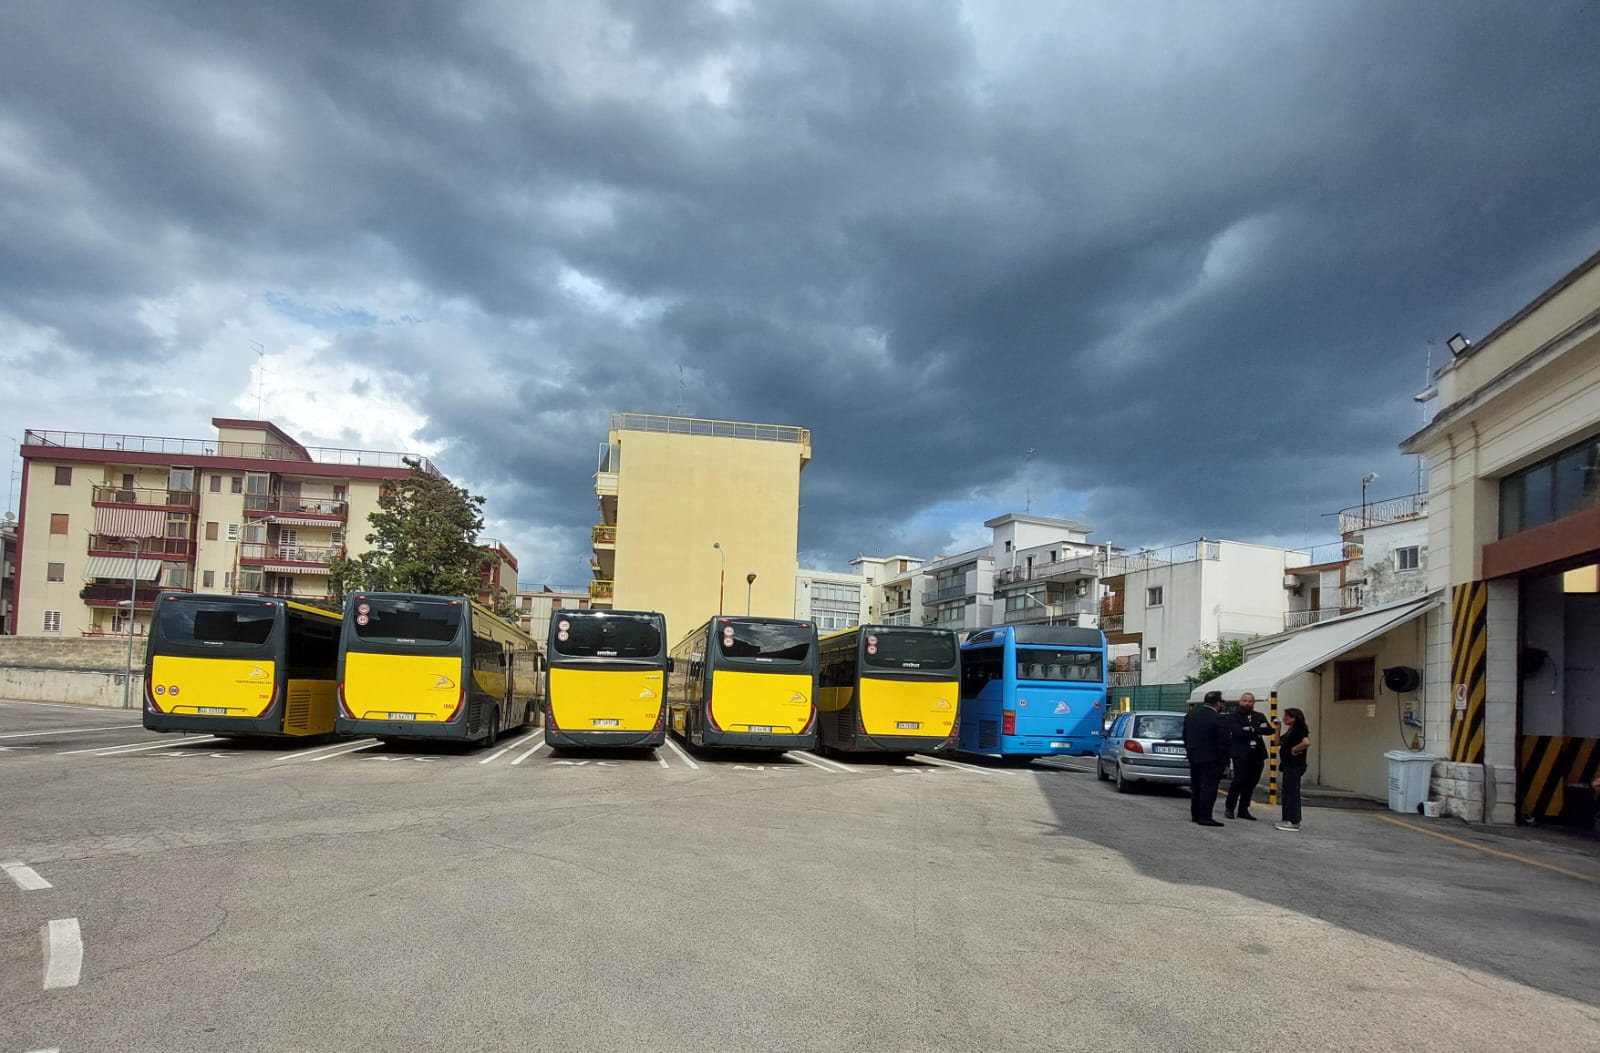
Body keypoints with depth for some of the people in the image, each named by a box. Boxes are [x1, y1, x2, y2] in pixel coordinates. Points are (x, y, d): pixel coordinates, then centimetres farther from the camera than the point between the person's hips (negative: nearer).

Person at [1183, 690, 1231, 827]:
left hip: (1193, 758, 7)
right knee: (1209, 787, -4)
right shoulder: (1217, 719, -17)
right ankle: (1205, 817, -6)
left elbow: (1185, 737, 14)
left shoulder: (1190, 715, 6)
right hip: (1210, 759, -7)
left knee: (1196, 787, 16)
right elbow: (1223, 742, -16)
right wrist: (1224, 760, -7)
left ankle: (1195, 814, 22)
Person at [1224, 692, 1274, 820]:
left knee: (1251, 783, 5)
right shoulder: (1233, 716, 0)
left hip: (1257, 754, 5)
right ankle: (1229, 807, 5)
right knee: (1239, 780, -10)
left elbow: (1269, 730, 2)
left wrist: (1252, 729, -12)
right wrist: (1259, 729, -10)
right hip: (1241, 754, -5)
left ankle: (1243, 809, 14)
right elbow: (1238, 731, -16)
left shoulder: (1259, 717, 16)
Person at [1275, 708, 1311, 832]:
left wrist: (1294, 749, -19)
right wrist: (1278, 728, 10)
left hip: (1295, 766, -10)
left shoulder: (1299, 730, -14)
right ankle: (1292, 820, 20)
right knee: (1288, 793, 14)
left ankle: (1294, 822, -3)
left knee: (1291, 792, -6)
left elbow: (1307, 743, -31)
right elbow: (1278, 742, 15)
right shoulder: (1289, 731, 14)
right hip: (1288, 765, 10)